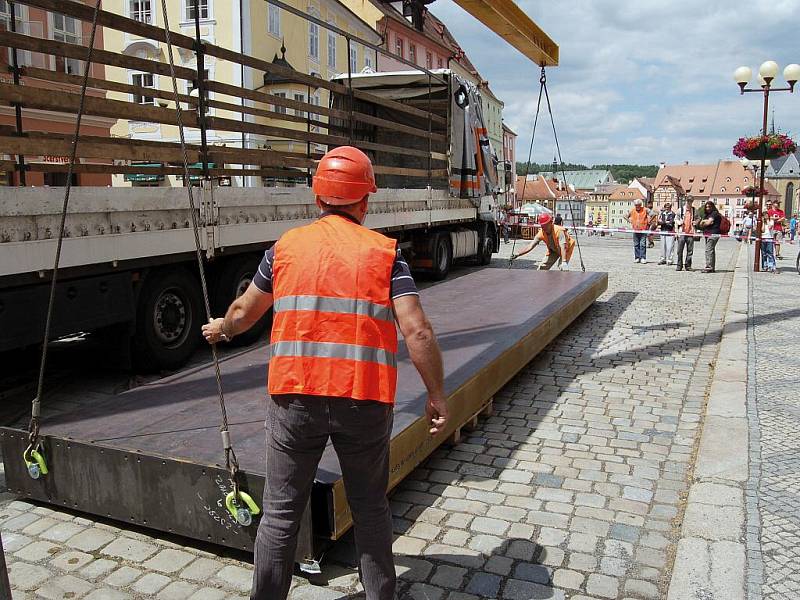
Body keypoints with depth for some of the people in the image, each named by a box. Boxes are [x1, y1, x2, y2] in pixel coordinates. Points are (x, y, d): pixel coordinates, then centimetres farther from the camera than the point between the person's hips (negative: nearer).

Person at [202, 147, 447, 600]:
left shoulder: (287, 247, 6)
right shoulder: (385, 252, 0)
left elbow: (244, 312, 18)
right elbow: (417, 331, -9)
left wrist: (222, 329, 40)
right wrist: (437, 396, 1)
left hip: (296, 395, 1)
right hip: (365, 400, 0)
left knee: (281, 512, 15)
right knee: (370, 508, 19)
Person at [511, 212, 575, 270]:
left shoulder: (559, 230, -37)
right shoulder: (541, 233, -23)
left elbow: (563, 247, -46)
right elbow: (530, 246, -25)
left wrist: (564, 262, -60)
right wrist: (517, 255, -37)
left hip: (566, 248, -5)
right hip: (553, 250, 5)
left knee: (562, 268, -24)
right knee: (542, 267, 1)